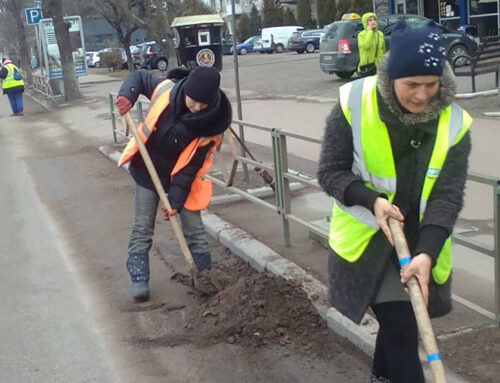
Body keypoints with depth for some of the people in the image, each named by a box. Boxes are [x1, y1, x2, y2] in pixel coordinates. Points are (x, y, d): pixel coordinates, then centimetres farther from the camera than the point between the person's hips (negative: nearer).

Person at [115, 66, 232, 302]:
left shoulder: (210, 123, -25)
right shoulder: (166, 89, -22)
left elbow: (192, 165, -20)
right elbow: (139, 77, -1)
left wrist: (176, 198, -24)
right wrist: (127, 96, -22)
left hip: (181, 176, -1)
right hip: (147, 170, 1)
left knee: (194, 229, 4)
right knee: (142, 228, 5)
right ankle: (139, 280, 14)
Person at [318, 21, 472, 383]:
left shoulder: (454, 123, -11)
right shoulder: (354, 104, -16)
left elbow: (447, 195, -15)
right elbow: (330, 171, -10)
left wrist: (426, 254, -28)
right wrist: (371, 200, -27)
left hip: (421, 246, 3)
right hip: (366, 241, -3)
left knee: (397, 322, 20)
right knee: (401, 329, -7)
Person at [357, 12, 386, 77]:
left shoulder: (380, 34, 11)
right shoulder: (362, 35, -5)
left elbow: (383, 50, 18)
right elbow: (365, 45, -26)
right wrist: (369, 31, -15)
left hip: (379, 65, 5)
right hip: (367, 67, -5)